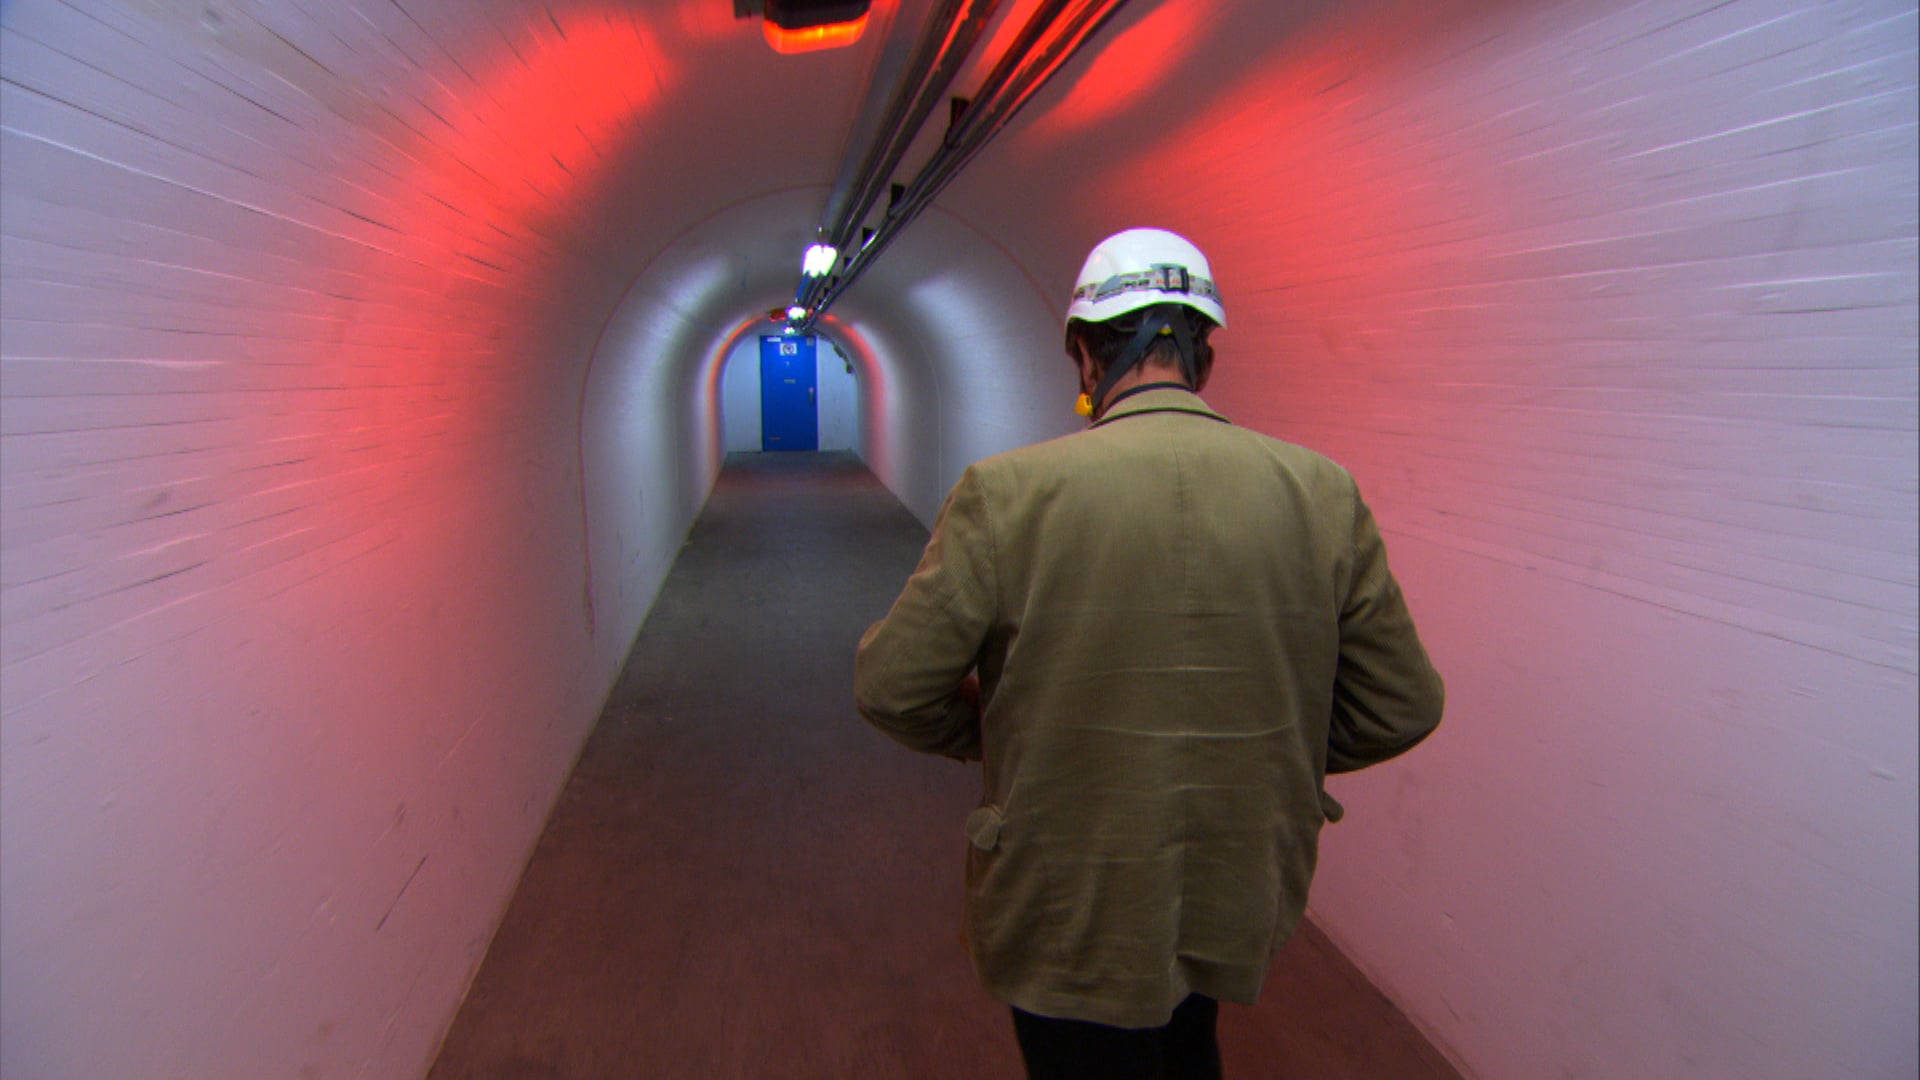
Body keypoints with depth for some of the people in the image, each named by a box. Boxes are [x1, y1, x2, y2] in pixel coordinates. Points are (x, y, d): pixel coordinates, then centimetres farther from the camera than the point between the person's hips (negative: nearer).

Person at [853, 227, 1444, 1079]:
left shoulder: (1009, 491, -20)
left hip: (1072, 913, -3)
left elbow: (891, 688, -14)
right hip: (1241, 904, 4)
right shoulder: (1324, 492, -10)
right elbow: (1403, 708, -3)